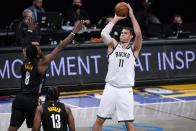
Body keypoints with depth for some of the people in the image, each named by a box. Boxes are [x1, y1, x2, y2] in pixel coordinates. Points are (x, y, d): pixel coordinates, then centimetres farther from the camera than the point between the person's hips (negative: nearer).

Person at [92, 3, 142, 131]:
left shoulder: (134, 48, 6)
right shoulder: (113, 45, 9)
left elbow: (138, 33, -12)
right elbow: (104, 33, -10)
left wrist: (131, 15, -8)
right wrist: (115, 19, -5)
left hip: (126, 90, -1)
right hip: (110, 87, 1)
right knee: (100, 120, 4)